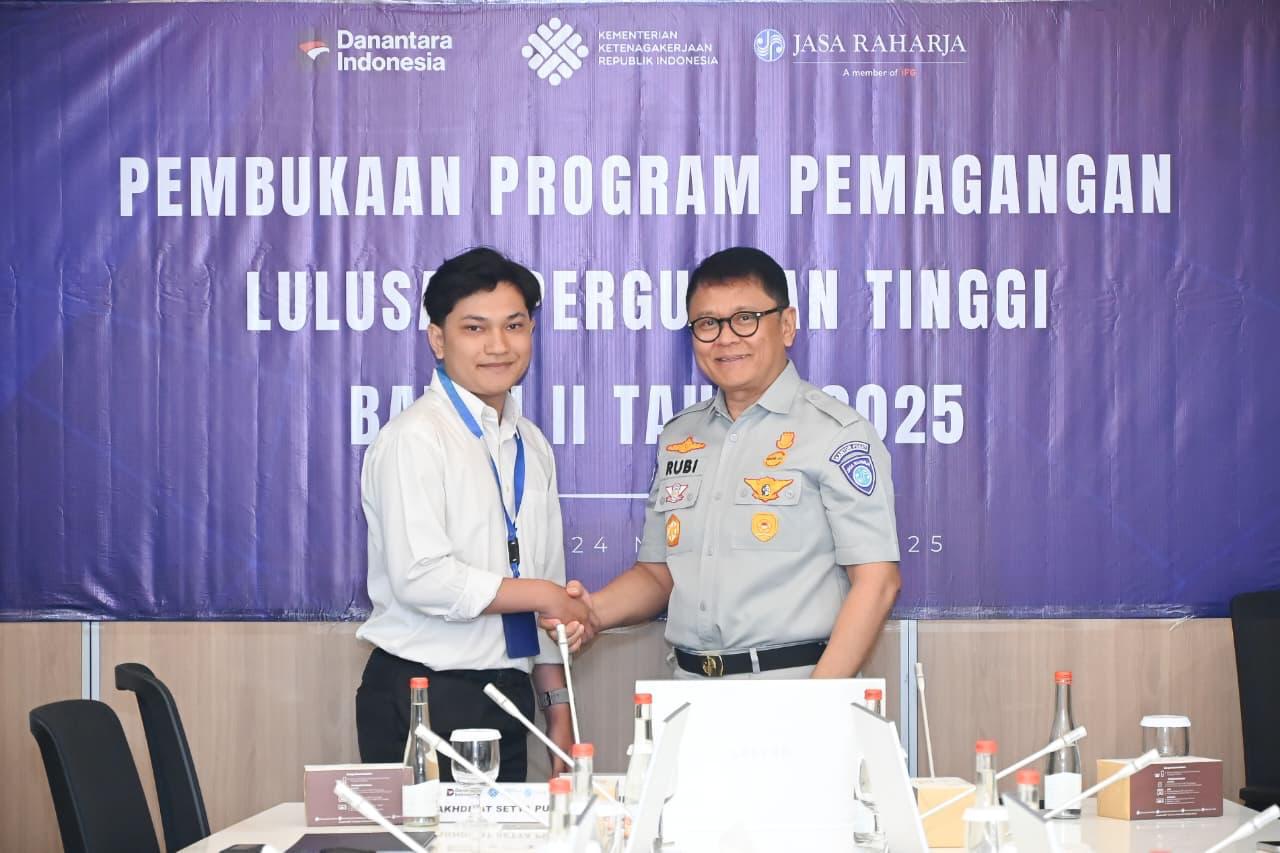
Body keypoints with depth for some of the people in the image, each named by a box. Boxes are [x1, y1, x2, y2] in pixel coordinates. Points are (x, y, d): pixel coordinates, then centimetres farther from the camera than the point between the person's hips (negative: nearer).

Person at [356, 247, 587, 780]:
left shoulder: (531, 447, 13)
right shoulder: (415, 438, -10)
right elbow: (421, 577, -20)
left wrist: (558, 708, 13)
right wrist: (539, 595, -10)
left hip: (508, 693, 7)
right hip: (424, 702, -6)